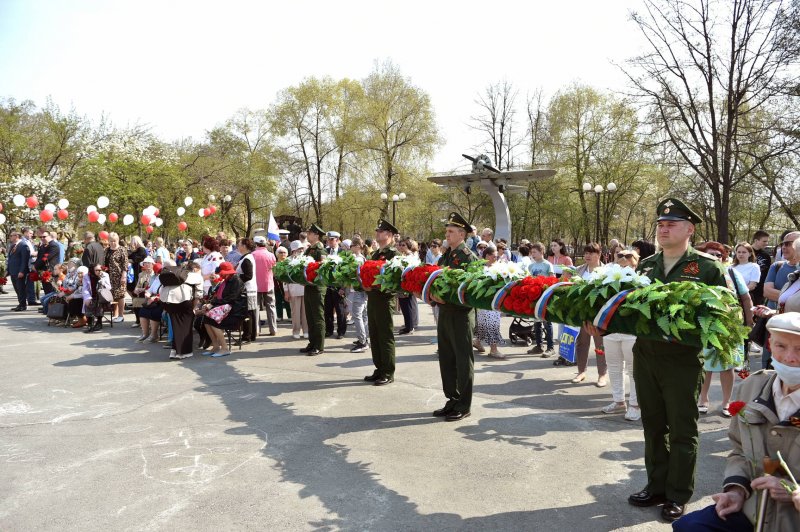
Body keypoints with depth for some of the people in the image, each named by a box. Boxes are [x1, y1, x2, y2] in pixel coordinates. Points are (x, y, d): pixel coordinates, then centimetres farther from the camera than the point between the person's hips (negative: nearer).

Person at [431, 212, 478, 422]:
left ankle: (463, 406, 12)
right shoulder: (445, 257, 13)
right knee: (446, 359, 14)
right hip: (444, 312, 8)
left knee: (463, 361, 2)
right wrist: (434, 294, -3)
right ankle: (452, 400, 26)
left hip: (461, 314, -8)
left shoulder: (468, 257, -10)